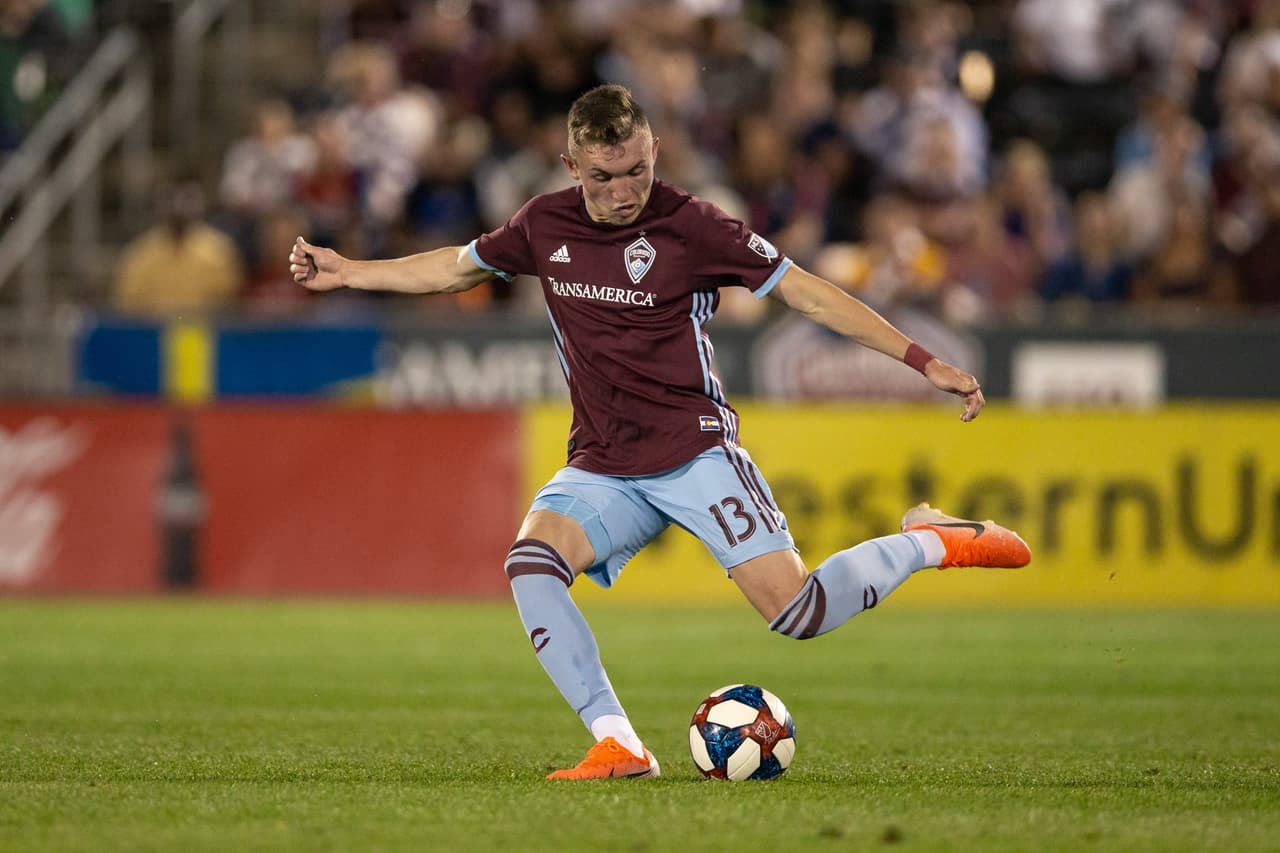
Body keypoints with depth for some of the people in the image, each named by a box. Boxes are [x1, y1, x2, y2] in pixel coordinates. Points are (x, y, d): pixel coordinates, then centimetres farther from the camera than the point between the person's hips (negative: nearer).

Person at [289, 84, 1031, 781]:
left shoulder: (689, 226, -9)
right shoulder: (546, 225, 4)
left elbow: (809, 294, -7)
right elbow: (459, 267, 24)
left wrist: (925, 364, -11)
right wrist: (348, 273, 24)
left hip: (692, 449, -4)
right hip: (601, 469, 4)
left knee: (795, 610, -18)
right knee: (531, 562, -26)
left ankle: (930, 542, 9)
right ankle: (619, 746, -23)